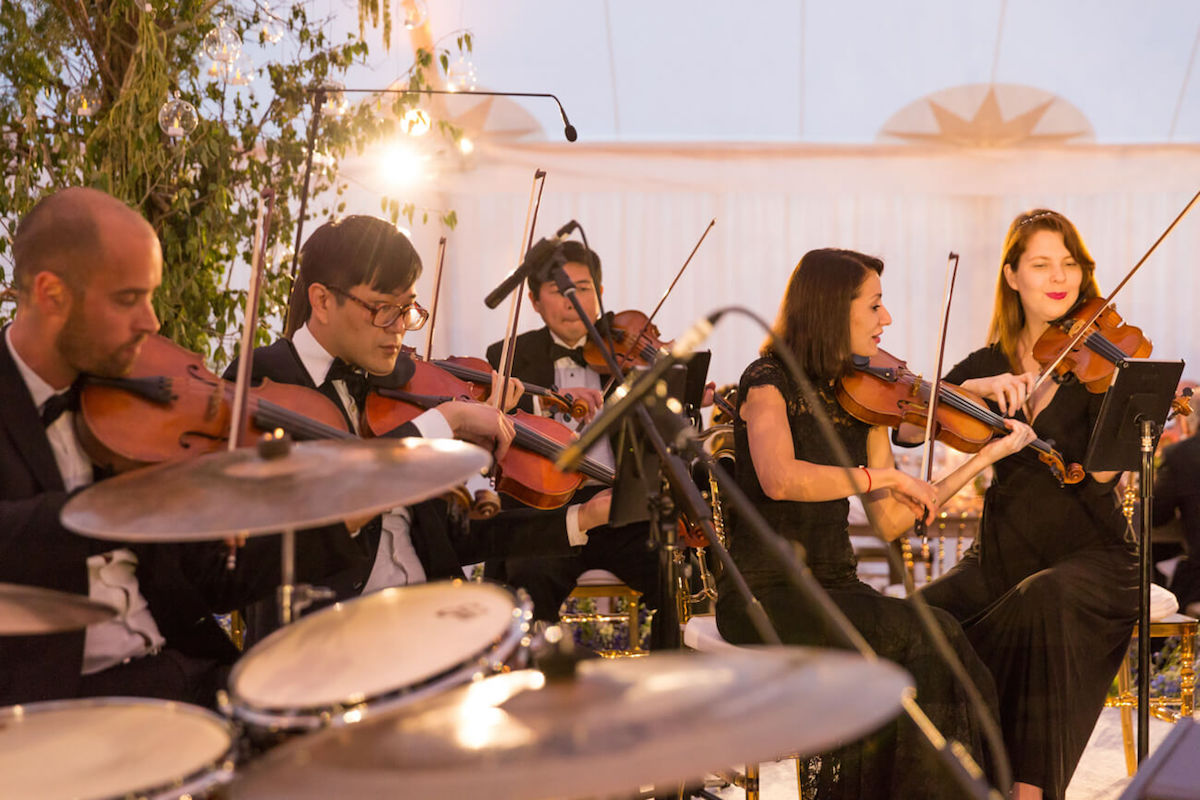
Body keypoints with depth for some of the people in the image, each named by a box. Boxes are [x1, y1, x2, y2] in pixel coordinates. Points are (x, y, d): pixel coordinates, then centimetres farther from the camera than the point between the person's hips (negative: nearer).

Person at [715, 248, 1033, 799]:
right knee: (923, 636, -25)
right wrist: (884, 475, -23)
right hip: (764, 595, -6)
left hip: (834, 587, 6)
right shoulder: (769, 383, -7)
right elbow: (780, 479, -27)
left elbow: (892, 523, 8)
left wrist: (985, 457, 6)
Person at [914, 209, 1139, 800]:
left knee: (1043, 598, -36)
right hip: (1001, 556, 4)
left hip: (1087, 556, -4)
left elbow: (1099, 474, -16)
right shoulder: (990, 363, 9)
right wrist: (977, 387, -20)